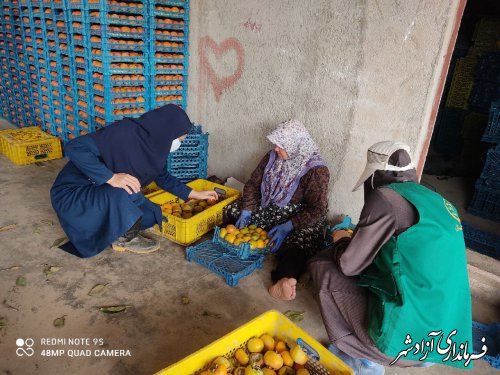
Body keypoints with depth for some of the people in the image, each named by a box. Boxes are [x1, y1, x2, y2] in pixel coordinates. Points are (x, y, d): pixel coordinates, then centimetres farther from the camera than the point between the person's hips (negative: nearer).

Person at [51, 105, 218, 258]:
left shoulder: (152, 143, -3)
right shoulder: (124, 133, -27)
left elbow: (162, 176, 14)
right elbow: (74, 147, -32)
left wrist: (194, 194, 14)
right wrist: (111, 177, -39)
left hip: (101, 193, 7)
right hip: (74, 194, -7)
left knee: (152, 215, -6)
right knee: (125, 193, -33)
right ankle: (127, 238, -7)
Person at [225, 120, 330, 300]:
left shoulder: (316, 170, -17)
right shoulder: (272, 157, 0)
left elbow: (317, 210, -21)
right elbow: (253, 184, 3)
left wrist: (288, 226, -30)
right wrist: (247, 210, -13)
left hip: (301, 219, -6)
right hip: (267, 210, 7)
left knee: (296, 245, -37)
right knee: (231, 211, -5)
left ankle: (286, 279, -58)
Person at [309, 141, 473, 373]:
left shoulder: (385, 196, -14)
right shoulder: (439, 201, 9)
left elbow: (349, 265, -10)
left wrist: (340, 240, 11)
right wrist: (357, 237, 24)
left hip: (402, 339, -8)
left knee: (322, 264, 1)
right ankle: (420, 355, 19)